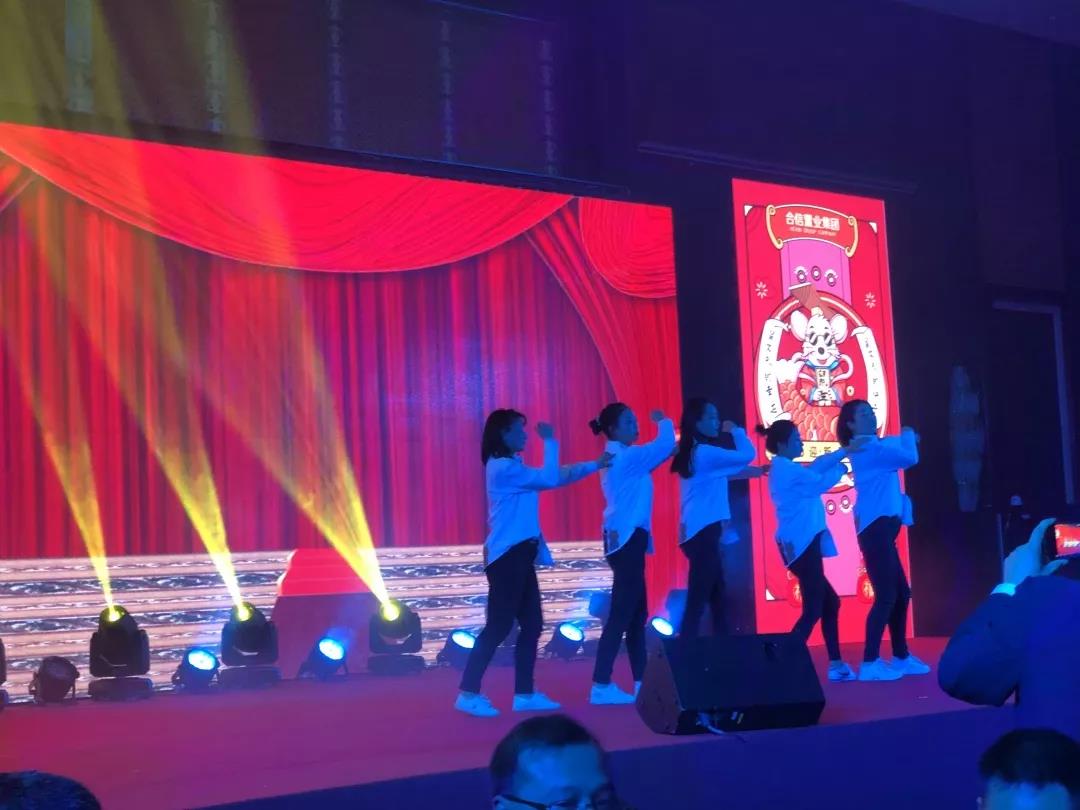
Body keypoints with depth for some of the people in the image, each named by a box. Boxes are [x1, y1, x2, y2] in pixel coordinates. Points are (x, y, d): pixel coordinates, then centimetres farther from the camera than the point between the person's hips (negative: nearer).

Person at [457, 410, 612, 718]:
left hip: (519, 554, 10)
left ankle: (524, 694, 13)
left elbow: (556, 477, 21)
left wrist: (595, 465, 18)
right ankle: (468, 694, -5)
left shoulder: (512, 466, 18)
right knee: (499, 626, -9)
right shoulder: (504, 467, -15)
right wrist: (550, 441, -5)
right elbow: (549, 478, -16)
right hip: (508, 555, -10)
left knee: (532, 624, 9)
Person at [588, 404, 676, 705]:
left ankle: (641, 682, 17)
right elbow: (665, 444, -15)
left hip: (625, 538, 10)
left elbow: (652, 458, 25)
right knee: (622, 614, -10)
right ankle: (601, 686, -11)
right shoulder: (625, 457, -14)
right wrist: (664, 421, 2)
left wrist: (671, 452, 8)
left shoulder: (618, 457, 16)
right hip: (627, 538, -10)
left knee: (636, 613, 12)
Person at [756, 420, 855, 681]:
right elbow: (821, 483, -12)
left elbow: (816, 466, 17)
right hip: (802, 543, -10)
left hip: (802, 543, 10)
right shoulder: (787, 469, -12)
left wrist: (844, 451, 17)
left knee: (829, 603, 15)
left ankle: (836, 664, 18)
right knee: (814, 609, -10)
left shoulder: (785, 469, 19)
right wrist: (840, 469, 5)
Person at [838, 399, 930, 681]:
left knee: (901, 593, 15)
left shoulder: (874, 445, 20)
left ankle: (901, 657, 23)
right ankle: (870, 663, -13)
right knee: (886, 595, -13)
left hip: (882, 526, 11)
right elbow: (909, 458, -17)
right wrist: (908, 436, 0)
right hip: (876, 527, -11)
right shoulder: (867, 447, -10)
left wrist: (907, 438, 11)